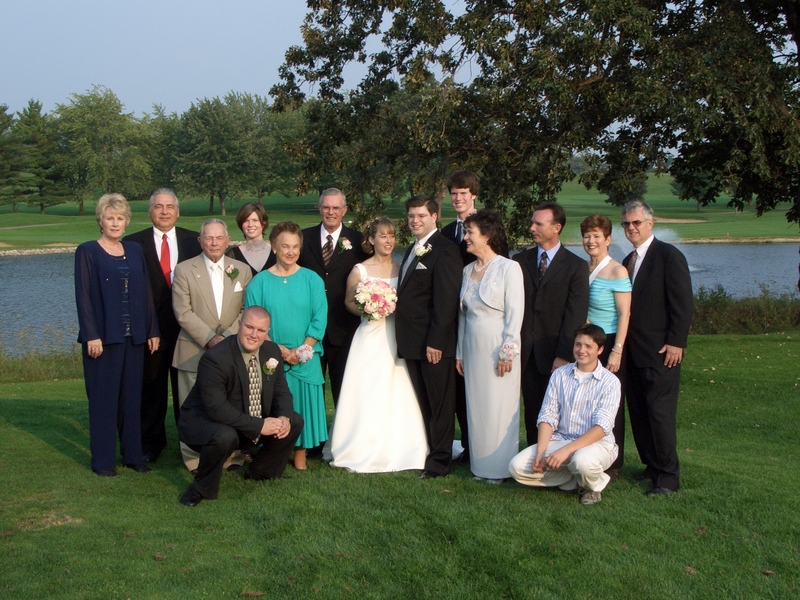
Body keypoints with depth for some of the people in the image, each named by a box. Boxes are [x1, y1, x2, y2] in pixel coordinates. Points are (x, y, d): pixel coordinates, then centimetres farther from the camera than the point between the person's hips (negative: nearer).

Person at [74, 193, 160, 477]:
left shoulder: (135, 250, 11)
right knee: (103, 397, 0)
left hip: (134, 335, 5)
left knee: (132, 395, 9)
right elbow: (83, 295, -8)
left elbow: (145, 292, 12)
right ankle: (103, 460, 8)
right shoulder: (87, 251, -3)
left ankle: (132, 454, 18)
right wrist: (91, 335, -14)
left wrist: (152, 330, 7)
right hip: (103, 335, -4)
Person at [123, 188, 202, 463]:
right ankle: (150, 442, 20)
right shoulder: (134, 243, 2)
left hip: (187, 325, 1)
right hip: (150, 325, -1)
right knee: (151, 386, 8)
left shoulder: (194, 241, 6)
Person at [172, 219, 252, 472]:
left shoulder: (242, 270, 9)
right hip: (195, 352, -2)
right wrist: (209, 339, -14)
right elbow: (183, 313, -6)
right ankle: (194, 458, 11)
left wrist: (229, 337, -11)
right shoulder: (184, 270, 1)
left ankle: (232, 456, 14)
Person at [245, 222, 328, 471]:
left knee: (304, 404, 5)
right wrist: (278, 349, -12)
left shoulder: (312, 280, 2)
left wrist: (301, 350, -11)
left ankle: (300, 455, 18)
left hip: (306, 359, 1)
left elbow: (319, 319, -2)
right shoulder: (259, 282, -1)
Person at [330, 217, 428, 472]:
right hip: (370, 338, -2)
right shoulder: (360, 270, 0)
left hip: (396, 337, 2)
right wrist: (364, 310, -11)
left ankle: (397, 450, 11)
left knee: (397, 393, 1)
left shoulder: (402, 268, 8)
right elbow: (349, 302, 7)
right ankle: (364, 452, 5)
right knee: (367, 395, -4)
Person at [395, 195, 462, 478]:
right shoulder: (413, 249, 17)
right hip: (412, 342, 9)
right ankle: (430, 452, 25)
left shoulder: (444, 250, -13)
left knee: (440, 402, 2)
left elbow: (446, 301, -18)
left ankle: (440, 461, 9)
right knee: (424, 402, 15)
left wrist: (436, 341, -21)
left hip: (434, 342, -9)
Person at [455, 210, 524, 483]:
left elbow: (515, 313, -11)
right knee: (475, 407, 9)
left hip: (498, 348, -6)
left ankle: (500, 468, 9)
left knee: (500, 408, 0)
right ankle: (480, 466, 18)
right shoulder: (468, 270, 11)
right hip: (473, 348, 6)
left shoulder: (508, 268, -8)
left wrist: (508, 351, -15)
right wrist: (460, 352, 13)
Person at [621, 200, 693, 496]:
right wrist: (623, 345, 9)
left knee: (660, 412, -7)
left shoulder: (669, 256, -7)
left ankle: (668, 477, -1)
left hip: (660, 351, -8)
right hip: (634, 350, 8)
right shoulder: (628, 261, 16)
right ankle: (652, 466, 20)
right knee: (638, 413, 9)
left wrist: (676, 343, -17)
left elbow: (683, 303, -12)